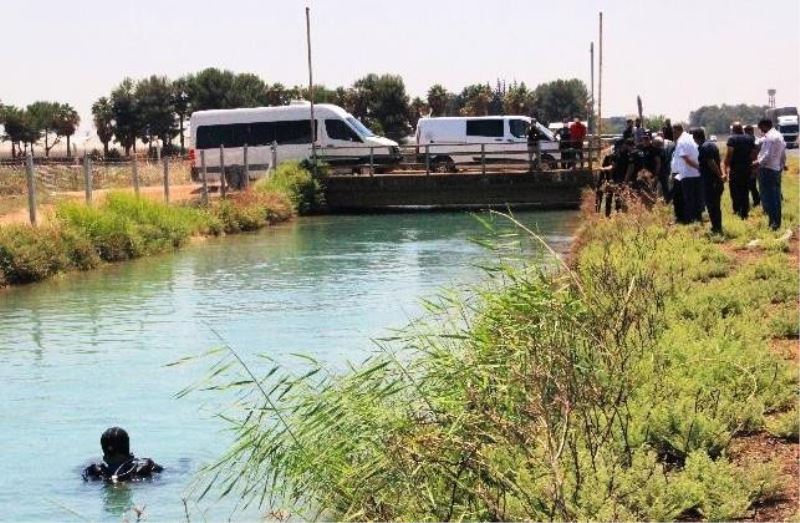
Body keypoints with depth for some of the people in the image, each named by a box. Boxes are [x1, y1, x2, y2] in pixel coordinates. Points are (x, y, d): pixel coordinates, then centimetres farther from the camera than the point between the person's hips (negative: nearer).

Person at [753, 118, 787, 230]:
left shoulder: (769, 137, -16)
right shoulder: (779, 135, 13)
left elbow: (767, 155, -21)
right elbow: (783, 153, 19)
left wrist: (758, 163, -9)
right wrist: (782, 164, 30)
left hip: (767, 170, -10)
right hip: (777, 169, 10)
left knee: (768, 197, -6)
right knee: (776, 197, 12)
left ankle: (773, 223, -8)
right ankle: (777, 222, 17)